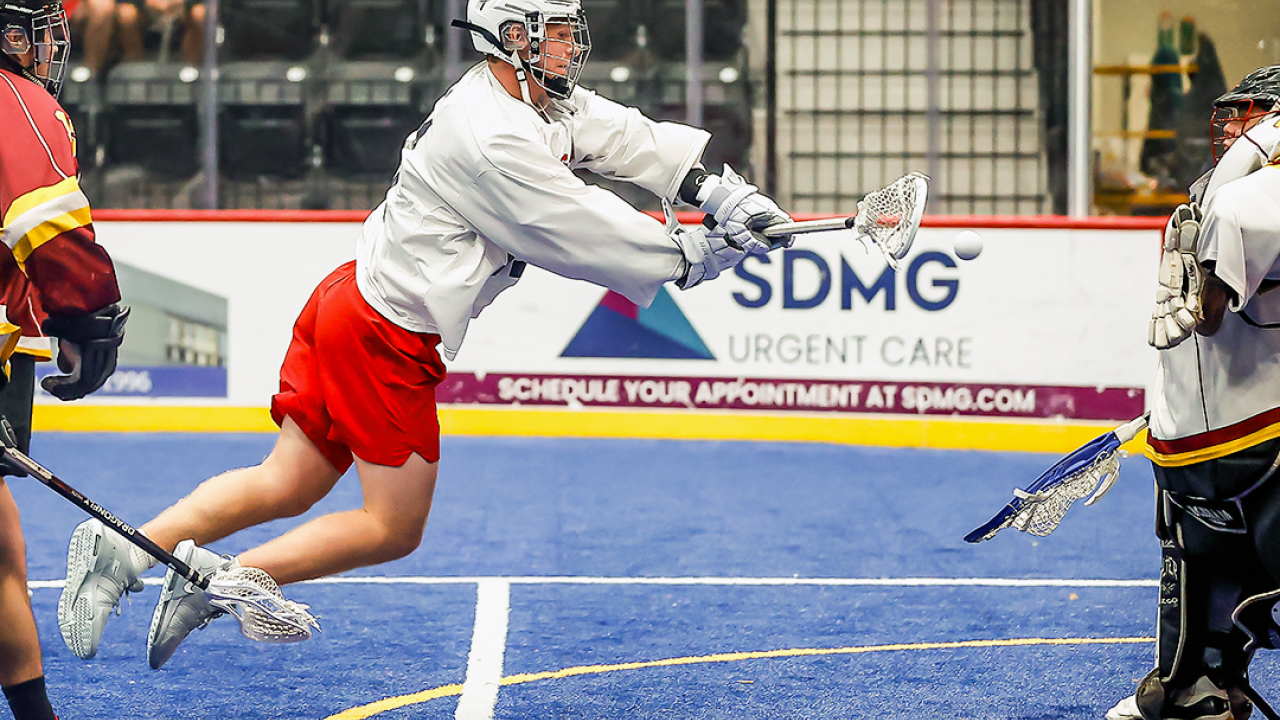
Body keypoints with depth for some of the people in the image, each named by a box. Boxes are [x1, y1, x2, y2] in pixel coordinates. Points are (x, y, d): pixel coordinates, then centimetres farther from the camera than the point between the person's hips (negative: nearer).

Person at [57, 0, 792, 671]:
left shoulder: (544, 103, 7)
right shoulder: (492, 139, -23)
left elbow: (628, 138, 6)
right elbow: (586, 237, -19)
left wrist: (719, 187, -7)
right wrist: (691, 255, -11)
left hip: (355, 306, 10)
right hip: (385, 338, -10)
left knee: (288, 486, 13)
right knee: (396, 527, 0)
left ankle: (121, 554, 9)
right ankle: (221, 581, 0)